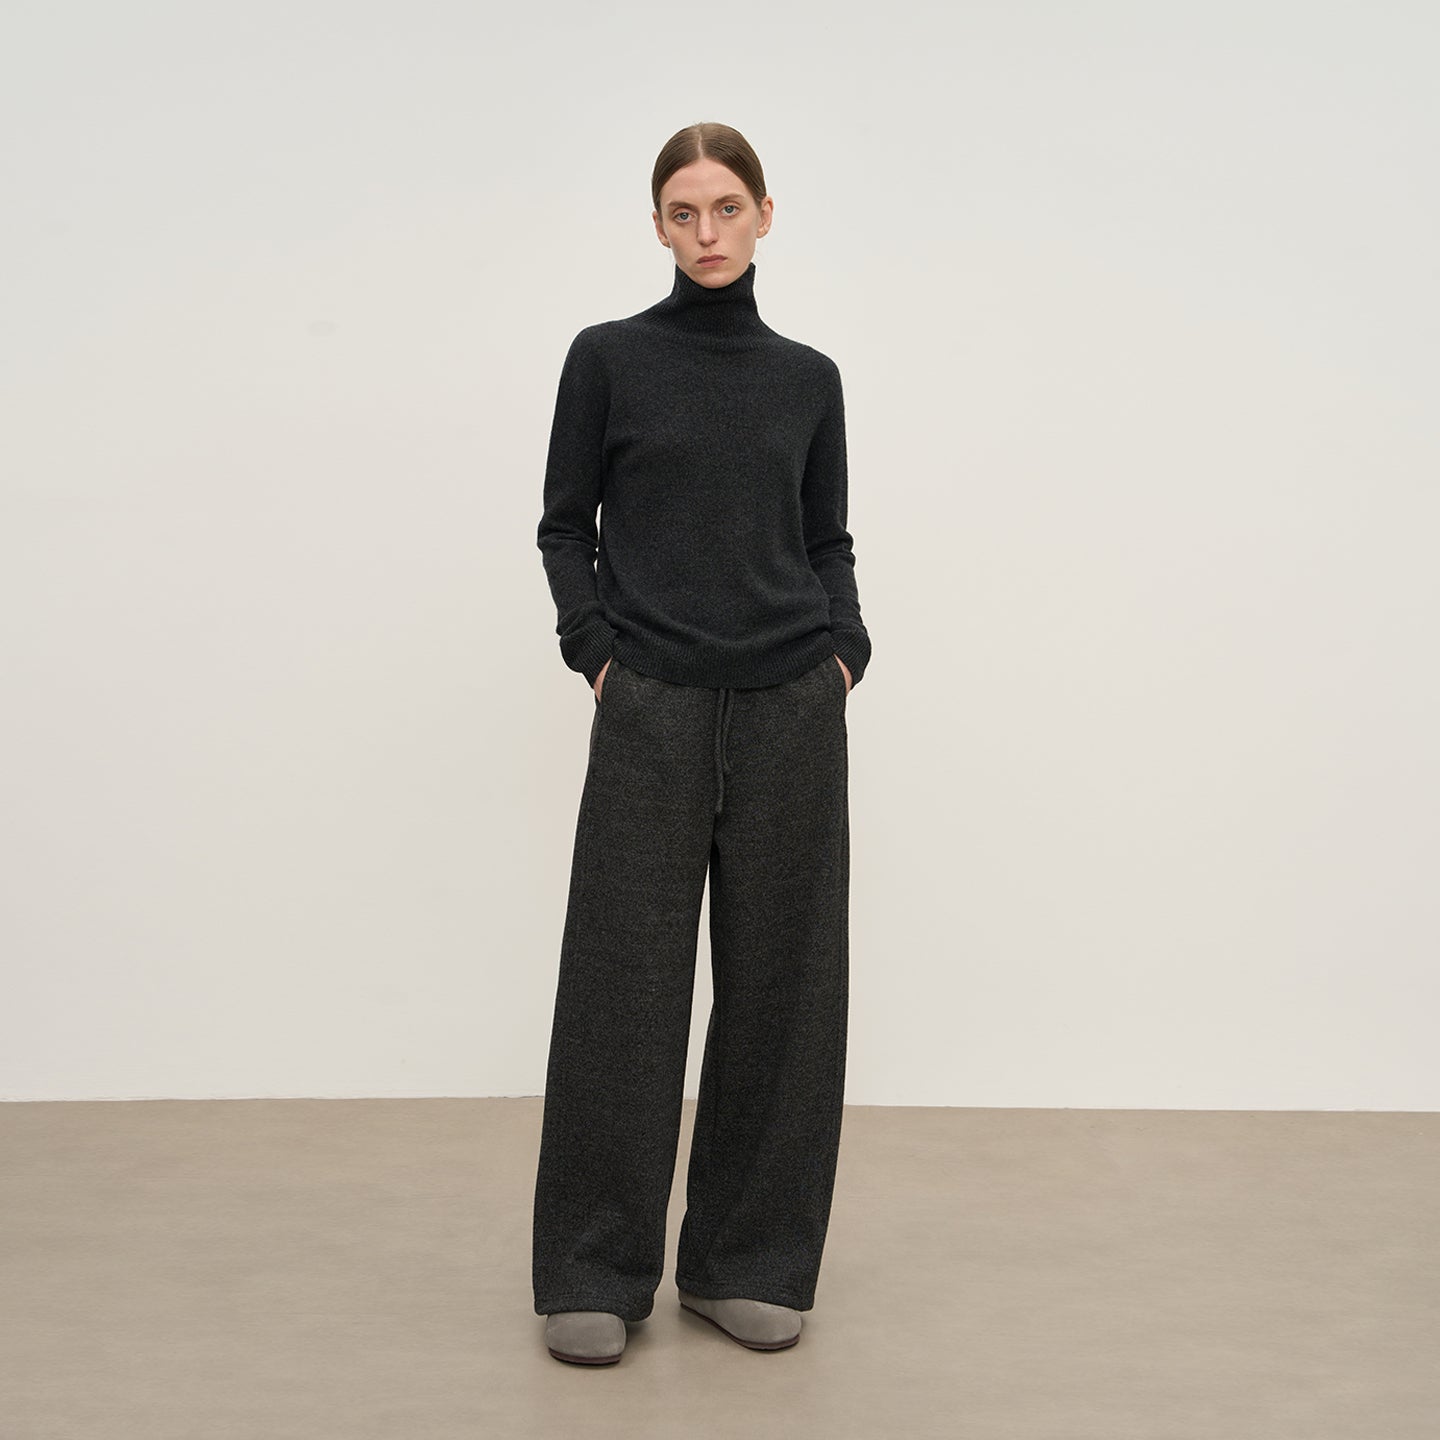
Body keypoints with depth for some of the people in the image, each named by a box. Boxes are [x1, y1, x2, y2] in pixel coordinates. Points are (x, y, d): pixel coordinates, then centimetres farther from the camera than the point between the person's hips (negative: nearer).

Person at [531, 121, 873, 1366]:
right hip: (652, 710, -2)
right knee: (625, 979, 0)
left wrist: (846, 648, -1)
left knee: (780, 979, 6)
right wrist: (594, 647, -7)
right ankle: (595, 1270, 14)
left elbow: (829, 538, 14)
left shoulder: (809, 377, 9)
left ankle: (748, 1261, 21)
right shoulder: (608, 357, 2)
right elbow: (566, 524, 5)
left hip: (792, 709, 3)